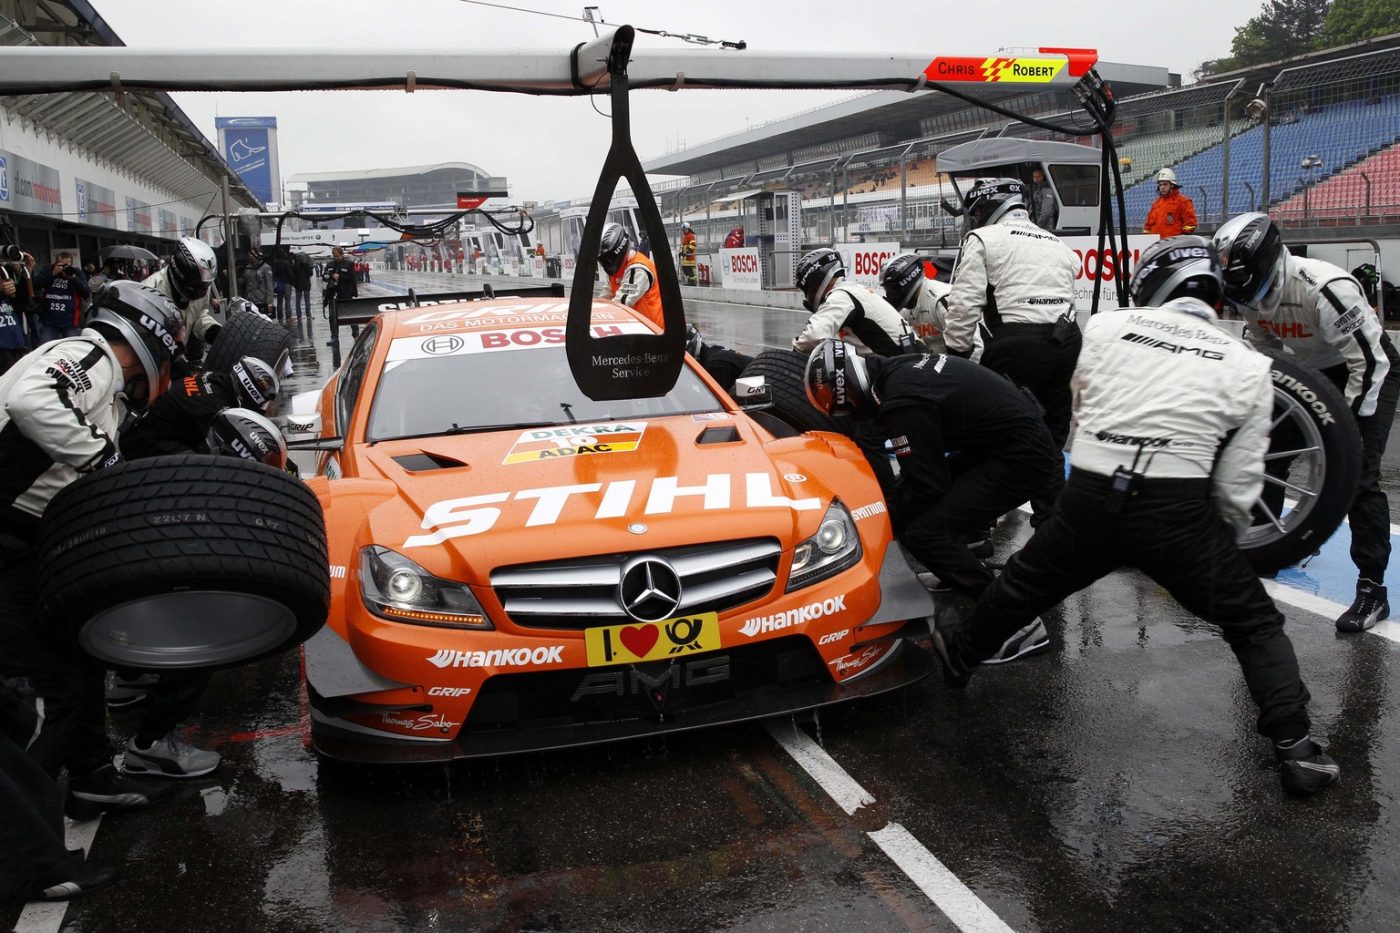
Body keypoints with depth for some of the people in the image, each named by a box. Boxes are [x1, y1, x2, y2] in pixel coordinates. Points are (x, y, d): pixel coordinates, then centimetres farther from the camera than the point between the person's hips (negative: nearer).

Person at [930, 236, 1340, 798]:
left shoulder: (1105, 328, 5)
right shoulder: (1247, 366, 5)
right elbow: (1237, 487, 4)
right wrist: (1219, 542, 21)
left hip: (1086, 501, 1)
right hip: (1179, 515, -1)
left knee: (1023, 585, 25)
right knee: (1255, 625, 17)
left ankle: (958, 657, 45)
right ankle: (1296, 749, 11)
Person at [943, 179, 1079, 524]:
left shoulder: (983, 239, 4)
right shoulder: (1058, 244, 26)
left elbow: (965, 302, -5)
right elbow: (1068, 298, 22)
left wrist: (956, 354, 1)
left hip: (1017, 342, -7)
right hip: (1067, 340, 7)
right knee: (1051, 434, 15)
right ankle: (1050, 517, 23)